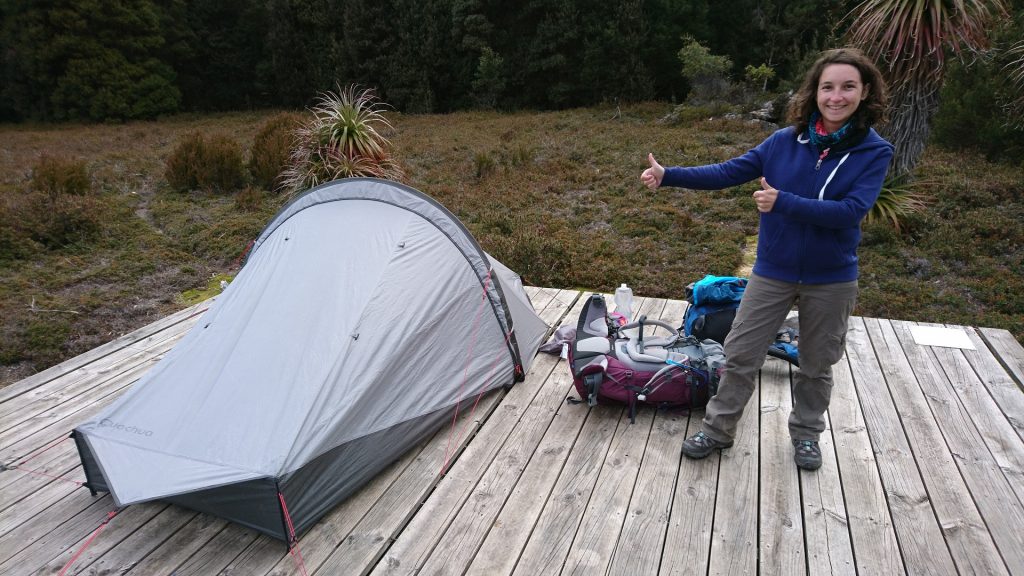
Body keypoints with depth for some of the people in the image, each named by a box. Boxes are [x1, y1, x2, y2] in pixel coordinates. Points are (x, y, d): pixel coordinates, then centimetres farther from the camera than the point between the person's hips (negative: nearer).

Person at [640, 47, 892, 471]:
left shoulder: (875, 152, -10)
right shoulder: (785, 141, -6)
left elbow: (852, 210, -22)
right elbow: (727, 172, -9)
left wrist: (783, 203, -30)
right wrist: (668, 176, -19)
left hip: (832, 280, -1)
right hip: (772, 273, 1)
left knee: (817, 365, 16)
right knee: (741, 353, 6)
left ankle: (806, 434, 39)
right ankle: (718, 429, 24)